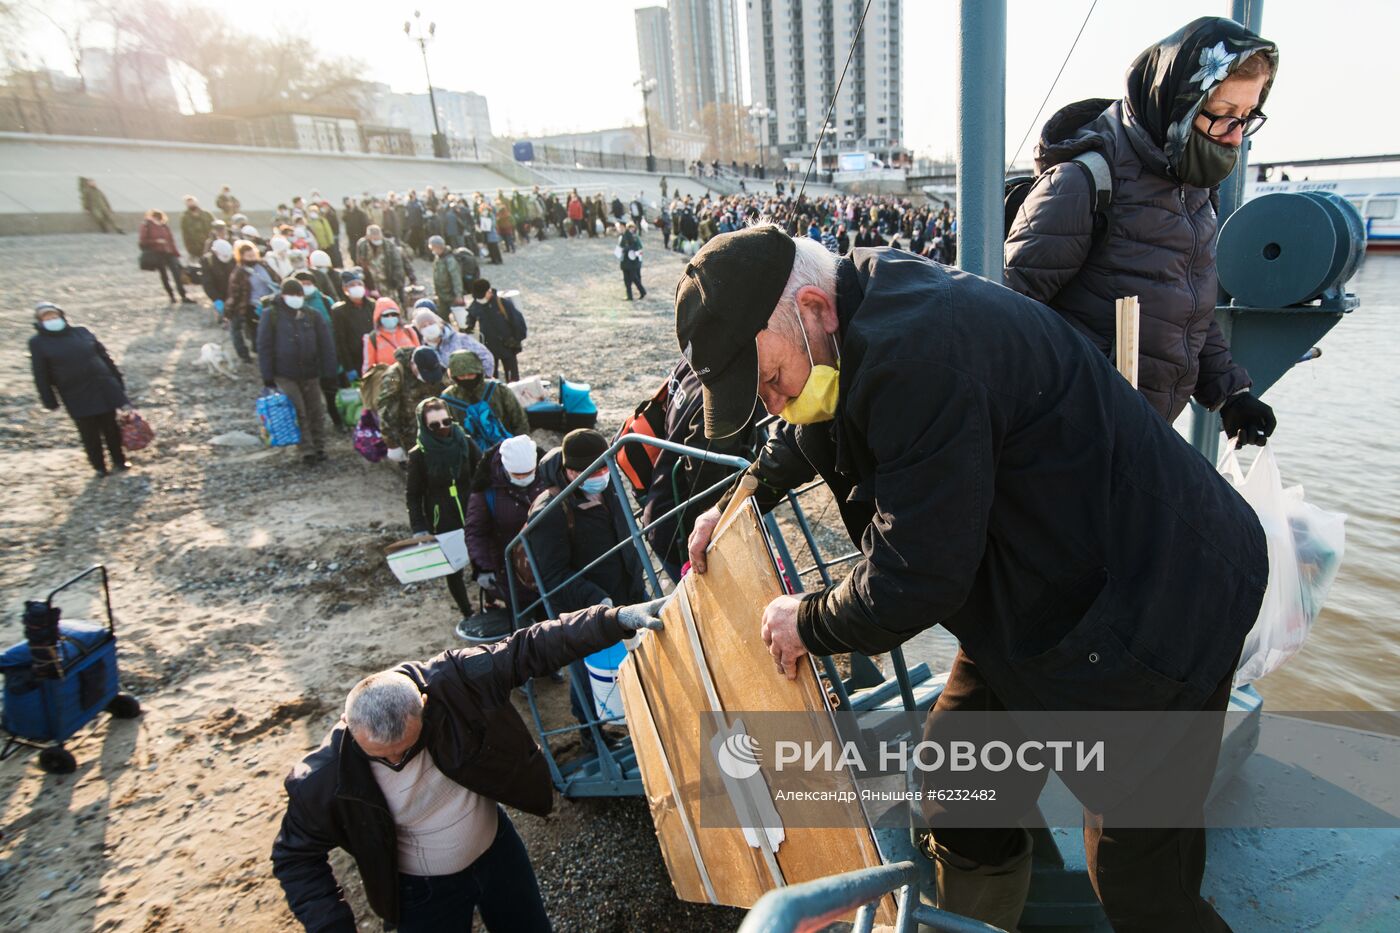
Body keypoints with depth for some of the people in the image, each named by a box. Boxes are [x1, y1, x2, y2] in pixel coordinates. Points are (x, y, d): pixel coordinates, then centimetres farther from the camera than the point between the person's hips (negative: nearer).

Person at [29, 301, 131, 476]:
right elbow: (41, 376, 0)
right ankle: (99, 466, 20)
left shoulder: (82, 332, 8)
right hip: (77, 398, -2)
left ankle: (119, 460, 27)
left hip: (104, 389, 2)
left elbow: (105, 357, 11)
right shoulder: (38, 343, 1)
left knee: (112, 429, 10)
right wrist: (50, 402, -4)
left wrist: (118, 384, 9)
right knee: (90, 434, 3)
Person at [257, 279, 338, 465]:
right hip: (285, 375, -2)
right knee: (298, 413, -7)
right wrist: (268, 376, -7)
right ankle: (307, 450, -2)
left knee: (315, 412, 7)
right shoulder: (271, 316, -2)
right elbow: (264, 347, -2)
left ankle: (318, 447, 19)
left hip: (310, 374, 2)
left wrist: (328, 373, -1)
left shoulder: (312, 316, 3)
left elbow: (326, 345, 3)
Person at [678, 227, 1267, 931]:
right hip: (1045, 597, 9)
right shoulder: (871, 309, 0)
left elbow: (915, 578, -29)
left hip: (1159, 608, -9)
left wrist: (809, 623, -11)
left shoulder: (917, 352, -33)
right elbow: (809, 429, 23)